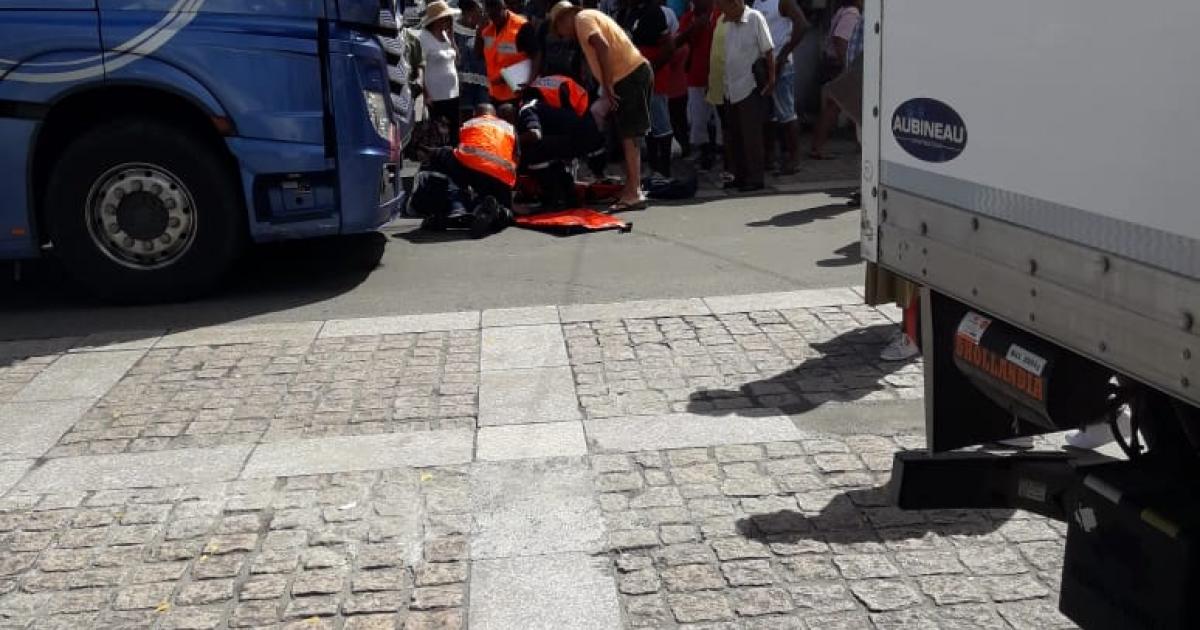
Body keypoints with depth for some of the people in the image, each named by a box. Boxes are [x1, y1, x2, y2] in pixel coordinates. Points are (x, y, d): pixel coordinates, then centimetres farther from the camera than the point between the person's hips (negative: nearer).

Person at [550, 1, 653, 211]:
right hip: (635, 72, 10)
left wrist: (607, 86, -21)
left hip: (629, 75, -10)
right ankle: (632, 187, 22)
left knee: (629, 135, -10)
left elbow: (603, 47, -20)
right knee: (628, 135, 15)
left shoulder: (582, 18, -4)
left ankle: (634, 193, -11)